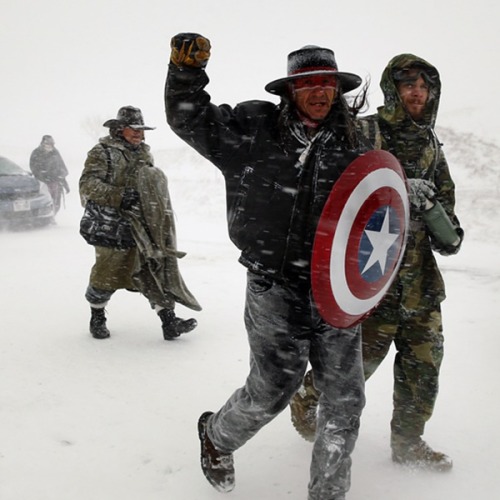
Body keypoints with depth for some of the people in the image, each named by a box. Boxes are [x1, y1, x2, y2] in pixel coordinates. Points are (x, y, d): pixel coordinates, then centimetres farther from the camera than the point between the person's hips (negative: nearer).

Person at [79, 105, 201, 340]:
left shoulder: (144, 153, 15)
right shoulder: (102, 152, -5)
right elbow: (88, 184, -16)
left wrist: (160, 212, 17)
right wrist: (119, 196, -25)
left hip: (145, 225, 6)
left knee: (156, 269, 0)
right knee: (108, 274, 5)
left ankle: (169, 321, 1)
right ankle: (97, 318, 28)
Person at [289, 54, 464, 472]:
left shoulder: (431, 146, 15)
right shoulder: (362, 133, -6)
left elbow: (443, 199, 23)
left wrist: (449, 232, 3)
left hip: (420, 270, 7)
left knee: (425, 359, 8)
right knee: (362, 353, 0)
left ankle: (408, 442, 26)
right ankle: (307, 396, 29)